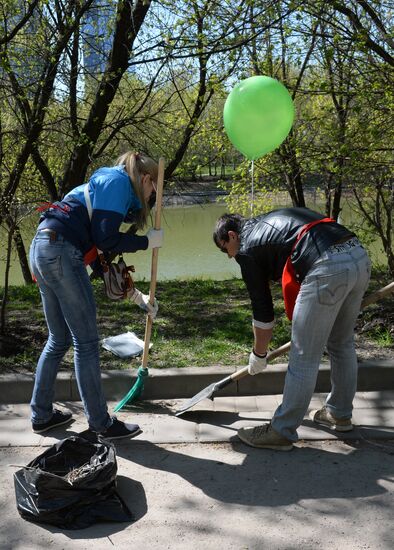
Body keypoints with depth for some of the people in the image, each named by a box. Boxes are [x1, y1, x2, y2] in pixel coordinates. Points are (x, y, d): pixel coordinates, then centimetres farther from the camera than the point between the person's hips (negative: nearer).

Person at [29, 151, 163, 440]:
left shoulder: (106, 184, 26)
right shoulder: (119, 181, -3)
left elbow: (105, 254, 26)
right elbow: (107, 240, -14)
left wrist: (139, 296, 28)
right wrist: (147, 241, 2)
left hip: (41, 250, 10)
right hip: (61, 251, -10)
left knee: (59, 340, 19)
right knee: (86, 343, -1)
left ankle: (41, 415, 28)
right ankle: (102, 424, 8)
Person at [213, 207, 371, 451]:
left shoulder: (247, 248, 8)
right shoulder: (270, 222, 30)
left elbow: (263, 309, 10)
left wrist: (259, 355, 25)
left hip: (328, 268, -9)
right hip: (360, 256, 9)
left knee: (304, 358, 2)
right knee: (343, 344, 24)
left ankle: (281, 433, 14)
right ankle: (340, 413, 41)